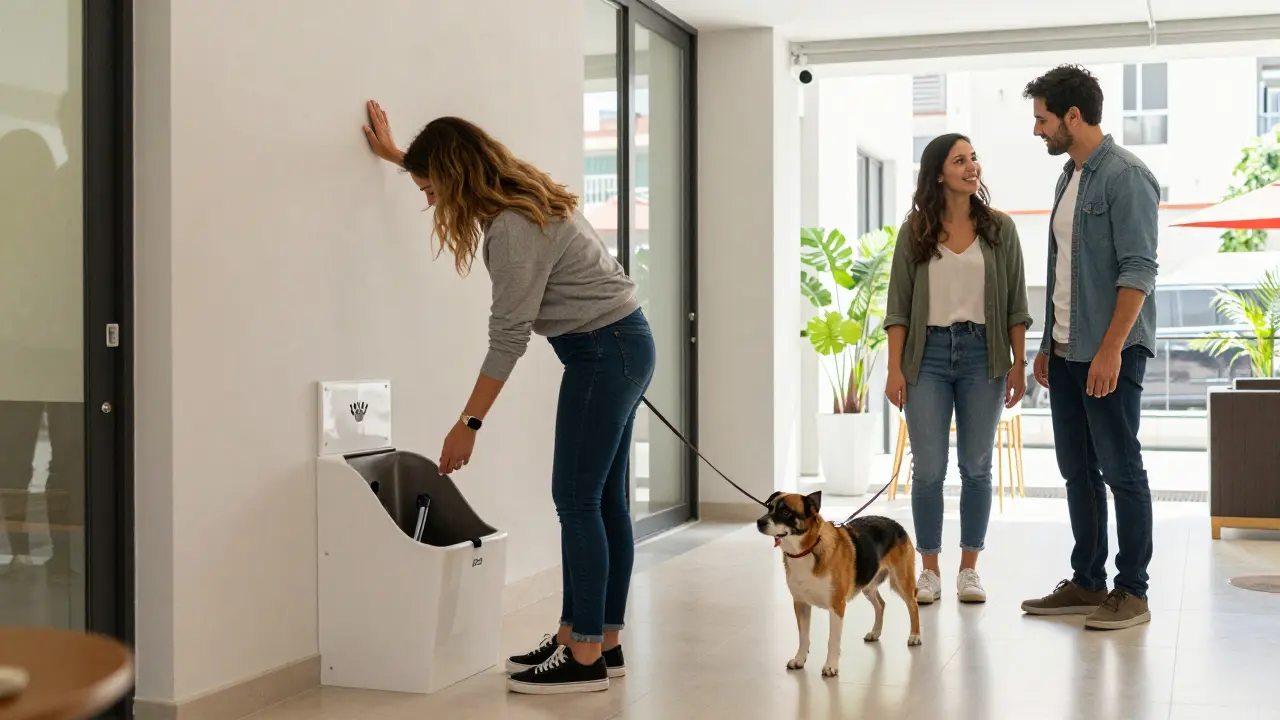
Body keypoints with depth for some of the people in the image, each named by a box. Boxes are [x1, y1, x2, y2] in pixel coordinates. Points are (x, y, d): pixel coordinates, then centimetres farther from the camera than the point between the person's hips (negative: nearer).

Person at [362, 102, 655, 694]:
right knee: (602, 499, 10)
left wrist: (468, 423, -15)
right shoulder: (522, 194, 8)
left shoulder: (515, 229, -21)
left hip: (605, 352, -10)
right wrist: (396, 154, 38)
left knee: (577, 500, -7)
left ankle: (586, 658, -2)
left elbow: (508, 336, -20)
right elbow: (451, 166, 32)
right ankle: (601, 642, 15)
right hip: (617, 347, 10)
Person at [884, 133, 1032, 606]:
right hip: (928, 353, -1)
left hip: (982, 354, 1)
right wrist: (894, 368, -5)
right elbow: (898, 305, 2)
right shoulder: (915, 231, 3)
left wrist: (1019, 363, 0)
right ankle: (929, 571, 11)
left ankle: (969, 569, 16)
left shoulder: (999, 228, 5)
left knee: (977, 466, 6)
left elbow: (1015, 303, 6)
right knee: (928, 469, 0)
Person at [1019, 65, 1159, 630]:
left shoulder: (1125, 176, -11)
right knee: (1077, 470, 12)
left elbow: (1139, 271, -17)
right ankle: (1087, 583, 21)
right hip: (1067, 351, 9)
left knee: (1121, 470, -2)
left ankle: (1132, 592, 6)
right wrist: (1048, 345, 18)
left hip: (1109, 352, -9)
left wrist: (1110, 350, -23)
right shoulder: (1069, 177, 15)